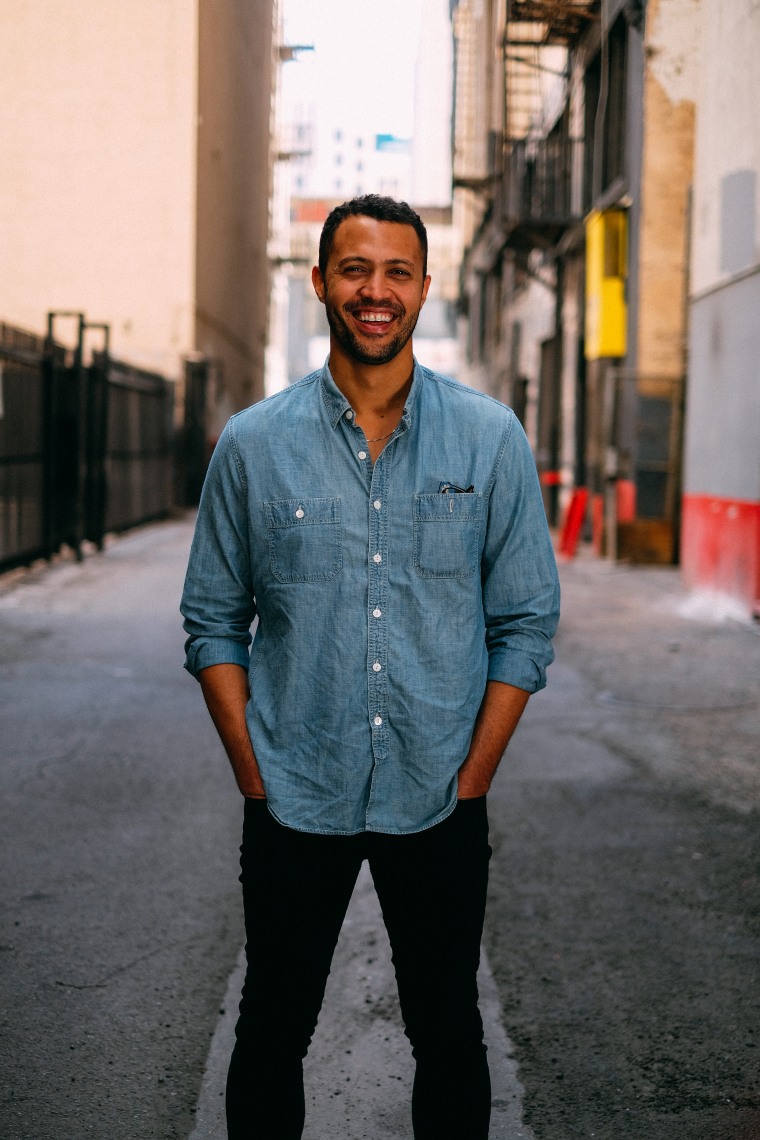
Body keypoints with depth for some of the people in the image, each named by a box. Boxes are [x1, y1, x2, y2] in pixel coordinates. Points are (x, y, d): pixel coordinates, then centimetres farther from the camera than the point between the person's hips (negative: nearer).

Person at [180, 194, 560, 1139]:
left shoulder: (491, 439, -1)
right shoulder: (252, 444, -1)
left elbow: (526, 623, 1)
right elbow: (213, 623, 4)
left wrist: (472, 778, -4)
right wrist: (254, 774, -3)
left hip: (439, 806, 0)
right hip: (293, 806, 0)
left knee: (448, 1035, 12)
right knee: (271, 1034, 12)